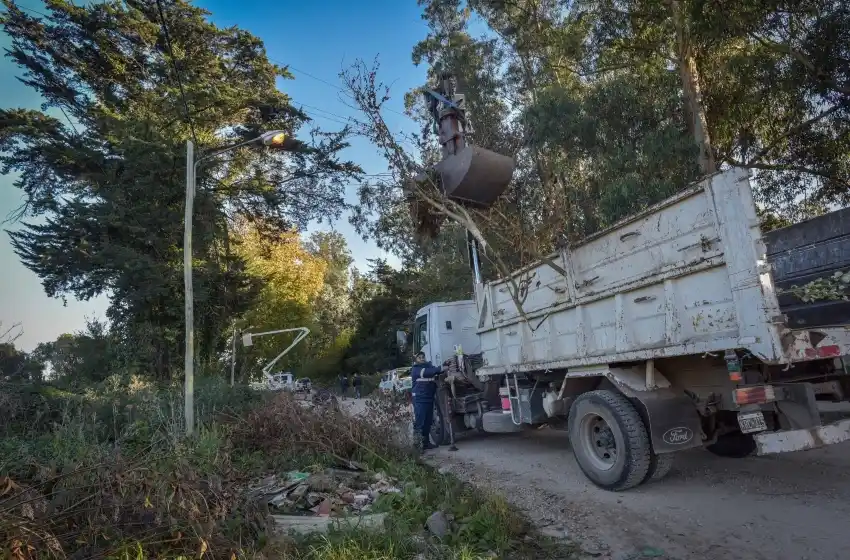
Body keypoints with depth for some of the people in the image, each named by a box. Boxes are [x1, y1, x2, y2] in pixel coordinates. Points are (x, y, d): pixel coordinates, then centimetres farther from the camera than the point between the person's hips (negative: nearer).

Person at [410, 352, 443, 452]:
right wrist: (440, 369, -28)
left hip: (430, 398, 6)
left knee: (428, 422, 11)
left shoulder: (429, 366, 15)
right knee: (419, 422, -8)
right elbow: (426, 372, -20)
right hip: (419, 399, -6)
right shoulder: (415, 369, -4)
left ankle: (426, 443, 22)